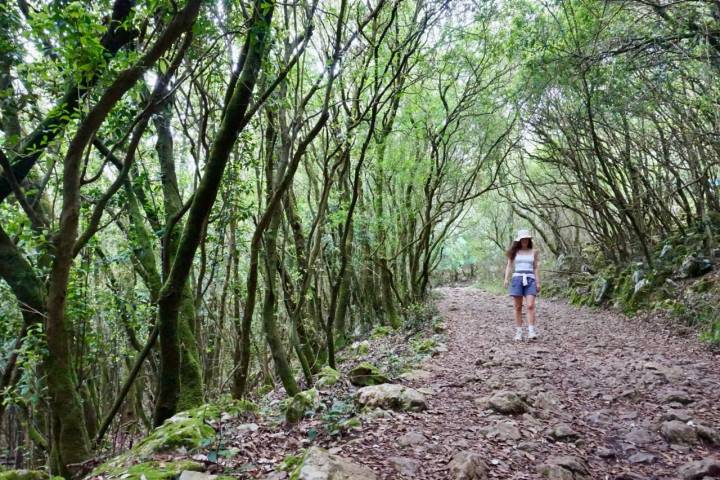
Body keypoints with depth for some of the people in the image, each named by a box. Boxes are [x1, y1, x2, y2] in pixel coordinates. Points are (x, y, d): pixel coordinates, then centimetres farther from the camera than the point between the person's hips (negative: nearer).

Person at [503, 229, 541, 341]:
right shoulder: (514, 252, 10)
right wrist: (506, 279, -6)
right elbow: (509, 266, 7)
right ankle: (518, 332, 5)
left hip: (530, 280, 0)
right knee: (518, 307, 1)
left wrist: (538, 282, 5)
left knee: (530, 306, -14)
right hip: (517, 278, 0)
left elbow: (536, 268, 12)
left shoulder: (534, 252, 12)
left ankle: (532, 332, -15)